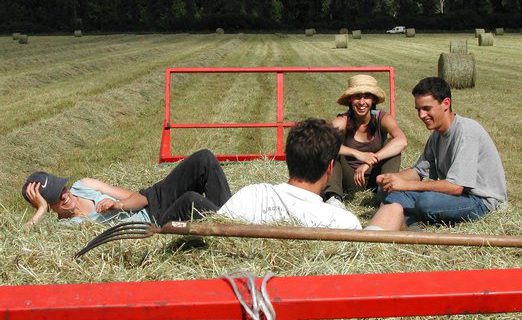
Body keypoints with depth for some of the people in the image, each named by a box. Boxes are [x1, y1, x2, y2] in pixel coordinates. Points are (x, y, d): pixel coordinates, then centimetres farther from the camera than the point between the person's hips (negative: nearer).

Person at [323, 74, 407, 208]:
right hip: (350, 177, 0)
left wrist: (370, 162, -42)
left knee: (391, 143, -23)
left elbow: (402, 141, -34)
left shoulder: (382, 118, -14)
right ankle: (333, 197, -37)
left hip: (375, 177, 1)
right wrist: (358, 154, -48)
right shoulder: (343, 121, -16)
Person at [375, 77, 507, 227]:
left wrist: (406, 184, -24)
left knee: (427, 201, -34)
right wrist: (392, 177, -9)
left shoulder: (466, 131, -21)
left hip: (483, 199, -9)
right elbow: (420, 171, 12)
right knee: (392, 191, -5)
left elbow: (455, 186, -26)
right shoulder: (437, 133, 8)